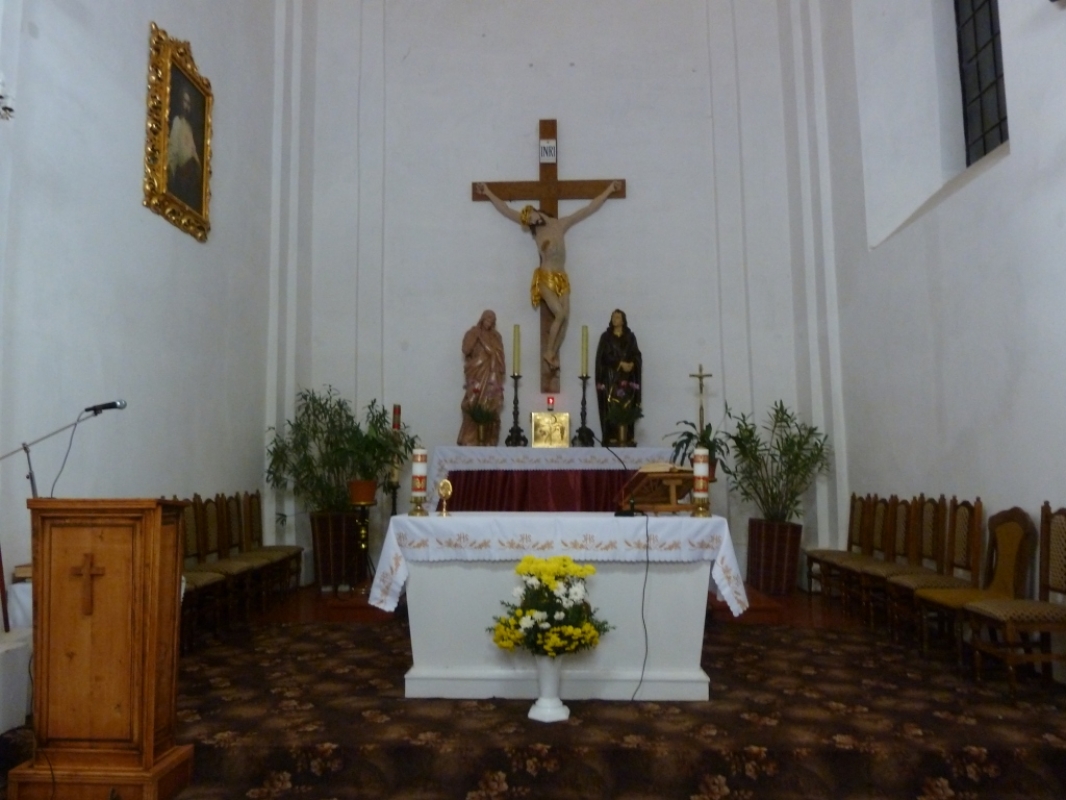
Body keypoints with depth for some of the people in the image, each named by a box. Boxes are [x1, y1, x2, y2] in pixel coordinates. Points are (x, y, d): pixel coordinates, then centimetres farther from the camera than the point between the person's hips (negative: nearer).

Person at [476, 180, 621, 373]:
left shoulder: (561, 224, 6)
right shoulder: (535, 229, 3)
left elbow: (589, 209, 10)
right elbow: (507, 210, 7)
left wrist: (609, 190, 10)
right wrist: (488, 193, 8)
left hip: (562, 278, 3)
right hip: (545, 278, -3)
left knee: (565, 317, -5)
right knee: (560, 313, -17)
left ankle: (554, 354, 5)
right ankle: (548, 351, -4)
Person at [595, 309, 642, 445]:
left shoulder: (630, 337, 12)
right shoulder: (606, 336, 6)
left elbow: (637, 355, 6)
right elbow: (605, 356, -5)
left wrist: (631, 364, -15)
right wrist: (621, 363, -16)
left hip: (627, 378, 2)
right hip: (610, 377, -2)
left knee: (626, 406, -3)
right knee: (611, 406, -9)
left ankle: (626, 436, -1)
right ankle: (611, 436, -10)